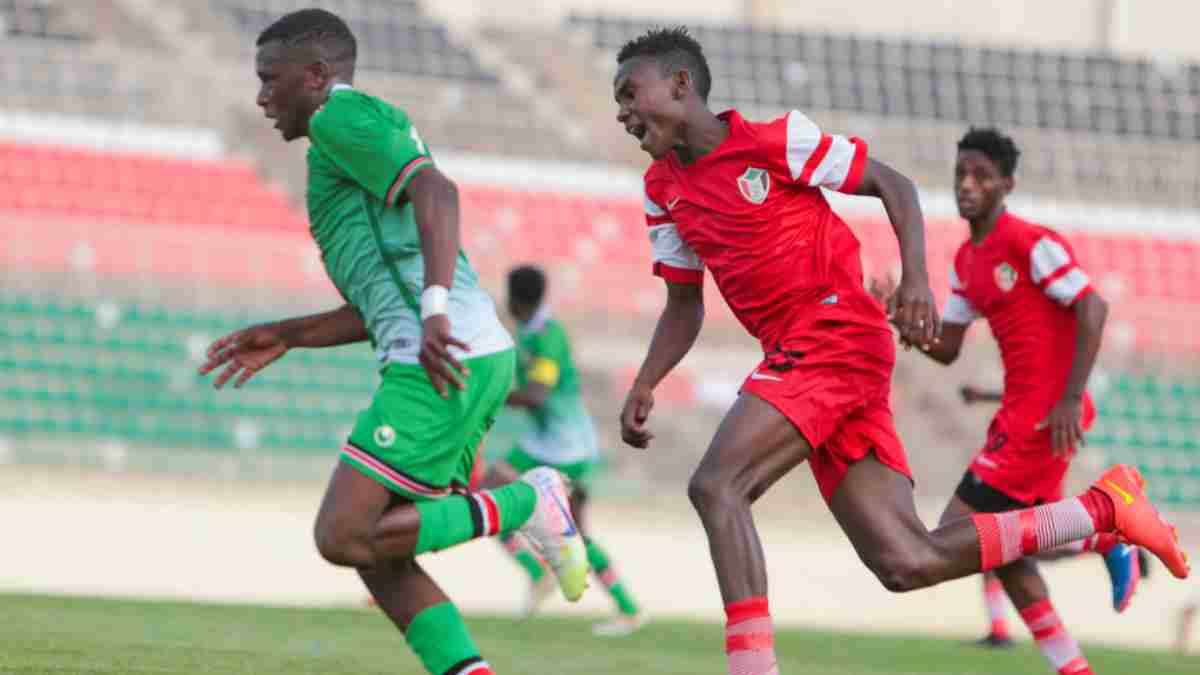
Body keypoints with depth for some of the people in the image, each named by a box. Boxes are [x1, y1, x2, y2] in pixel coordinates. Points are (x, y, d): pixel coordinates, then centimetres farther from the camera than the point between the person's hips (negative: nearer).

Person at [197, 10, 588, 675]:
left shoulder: (344, 116, 0)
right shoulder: (377, 134, 30)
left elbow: (436, 191, -18)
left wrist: (436, 310, -28)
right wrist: (284, 336, 30)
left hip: (445, 362, -10)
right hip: (479, 357, 10)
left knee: (344, 537, -10)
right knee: (380, 558, 8)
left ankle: (524, 504, -7)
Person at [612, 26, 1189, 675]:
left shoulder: (775, 138, -5)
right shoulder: (662, 189, 16)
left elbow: (893, 184, -1)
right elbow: (684, 306, 21)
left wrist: (915, 278, -16)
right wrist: (643, 387, 6)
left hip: (838, 335, -7)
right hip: (792, 356, 7)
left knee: (715, 486, -23)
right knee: (905, 563, -1)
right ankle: (1104, 506, 10)